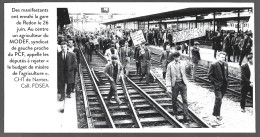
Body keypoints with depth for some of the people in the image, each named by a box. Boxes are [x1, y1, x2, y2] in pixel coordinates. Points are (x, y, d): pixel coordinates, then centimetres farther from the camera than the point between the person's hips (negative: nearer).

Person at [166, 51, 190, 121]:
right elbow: (168, 75, -1)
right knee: (174, 100, 8)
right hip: (175, 84, -1)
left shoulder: (183, 64, 7)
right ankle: (175, 113, 26)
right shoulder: (170, 65, 0)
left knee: (185, 100, -5)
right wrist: (168, 85, -9)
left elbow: (185, 73, 16)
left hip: (183, 83, 1)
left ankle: (185, 115, -4)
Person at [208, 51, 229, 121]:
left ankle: (215, 112, 29)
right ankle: (217, 115, 2)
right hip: (217, 85, -6)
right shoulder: (213, 65, -13)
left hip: (224, 85, 6)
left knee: (219, 99, 14)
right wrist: (215, 82, -15)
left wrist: (226, 81, 8)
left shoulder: (225, 64, 6)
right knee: (218, 99, -9)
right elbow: (209, 75, -10)